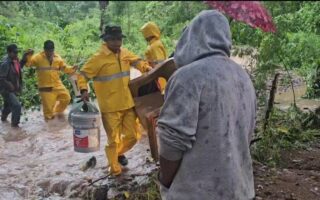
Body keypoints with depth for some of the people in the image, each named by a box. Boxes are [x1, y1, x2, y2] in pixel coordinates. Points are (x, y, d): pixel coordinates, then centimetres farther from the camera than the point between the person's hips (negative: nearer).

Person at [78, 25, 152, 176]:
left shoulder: (124, 53, 5)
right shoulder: (98, 58, -12)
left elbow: (137, 61, 22)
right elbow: (83, 75, -9)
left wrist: (148, 69, 6)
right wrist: (84, 90, -25)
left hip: (127, 103, 6)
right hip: (110, 107, -6)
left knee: (133, 136, 15)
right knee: (114, 139, 2)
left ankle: (119, 153, 44)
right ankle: (115, 169, 21)